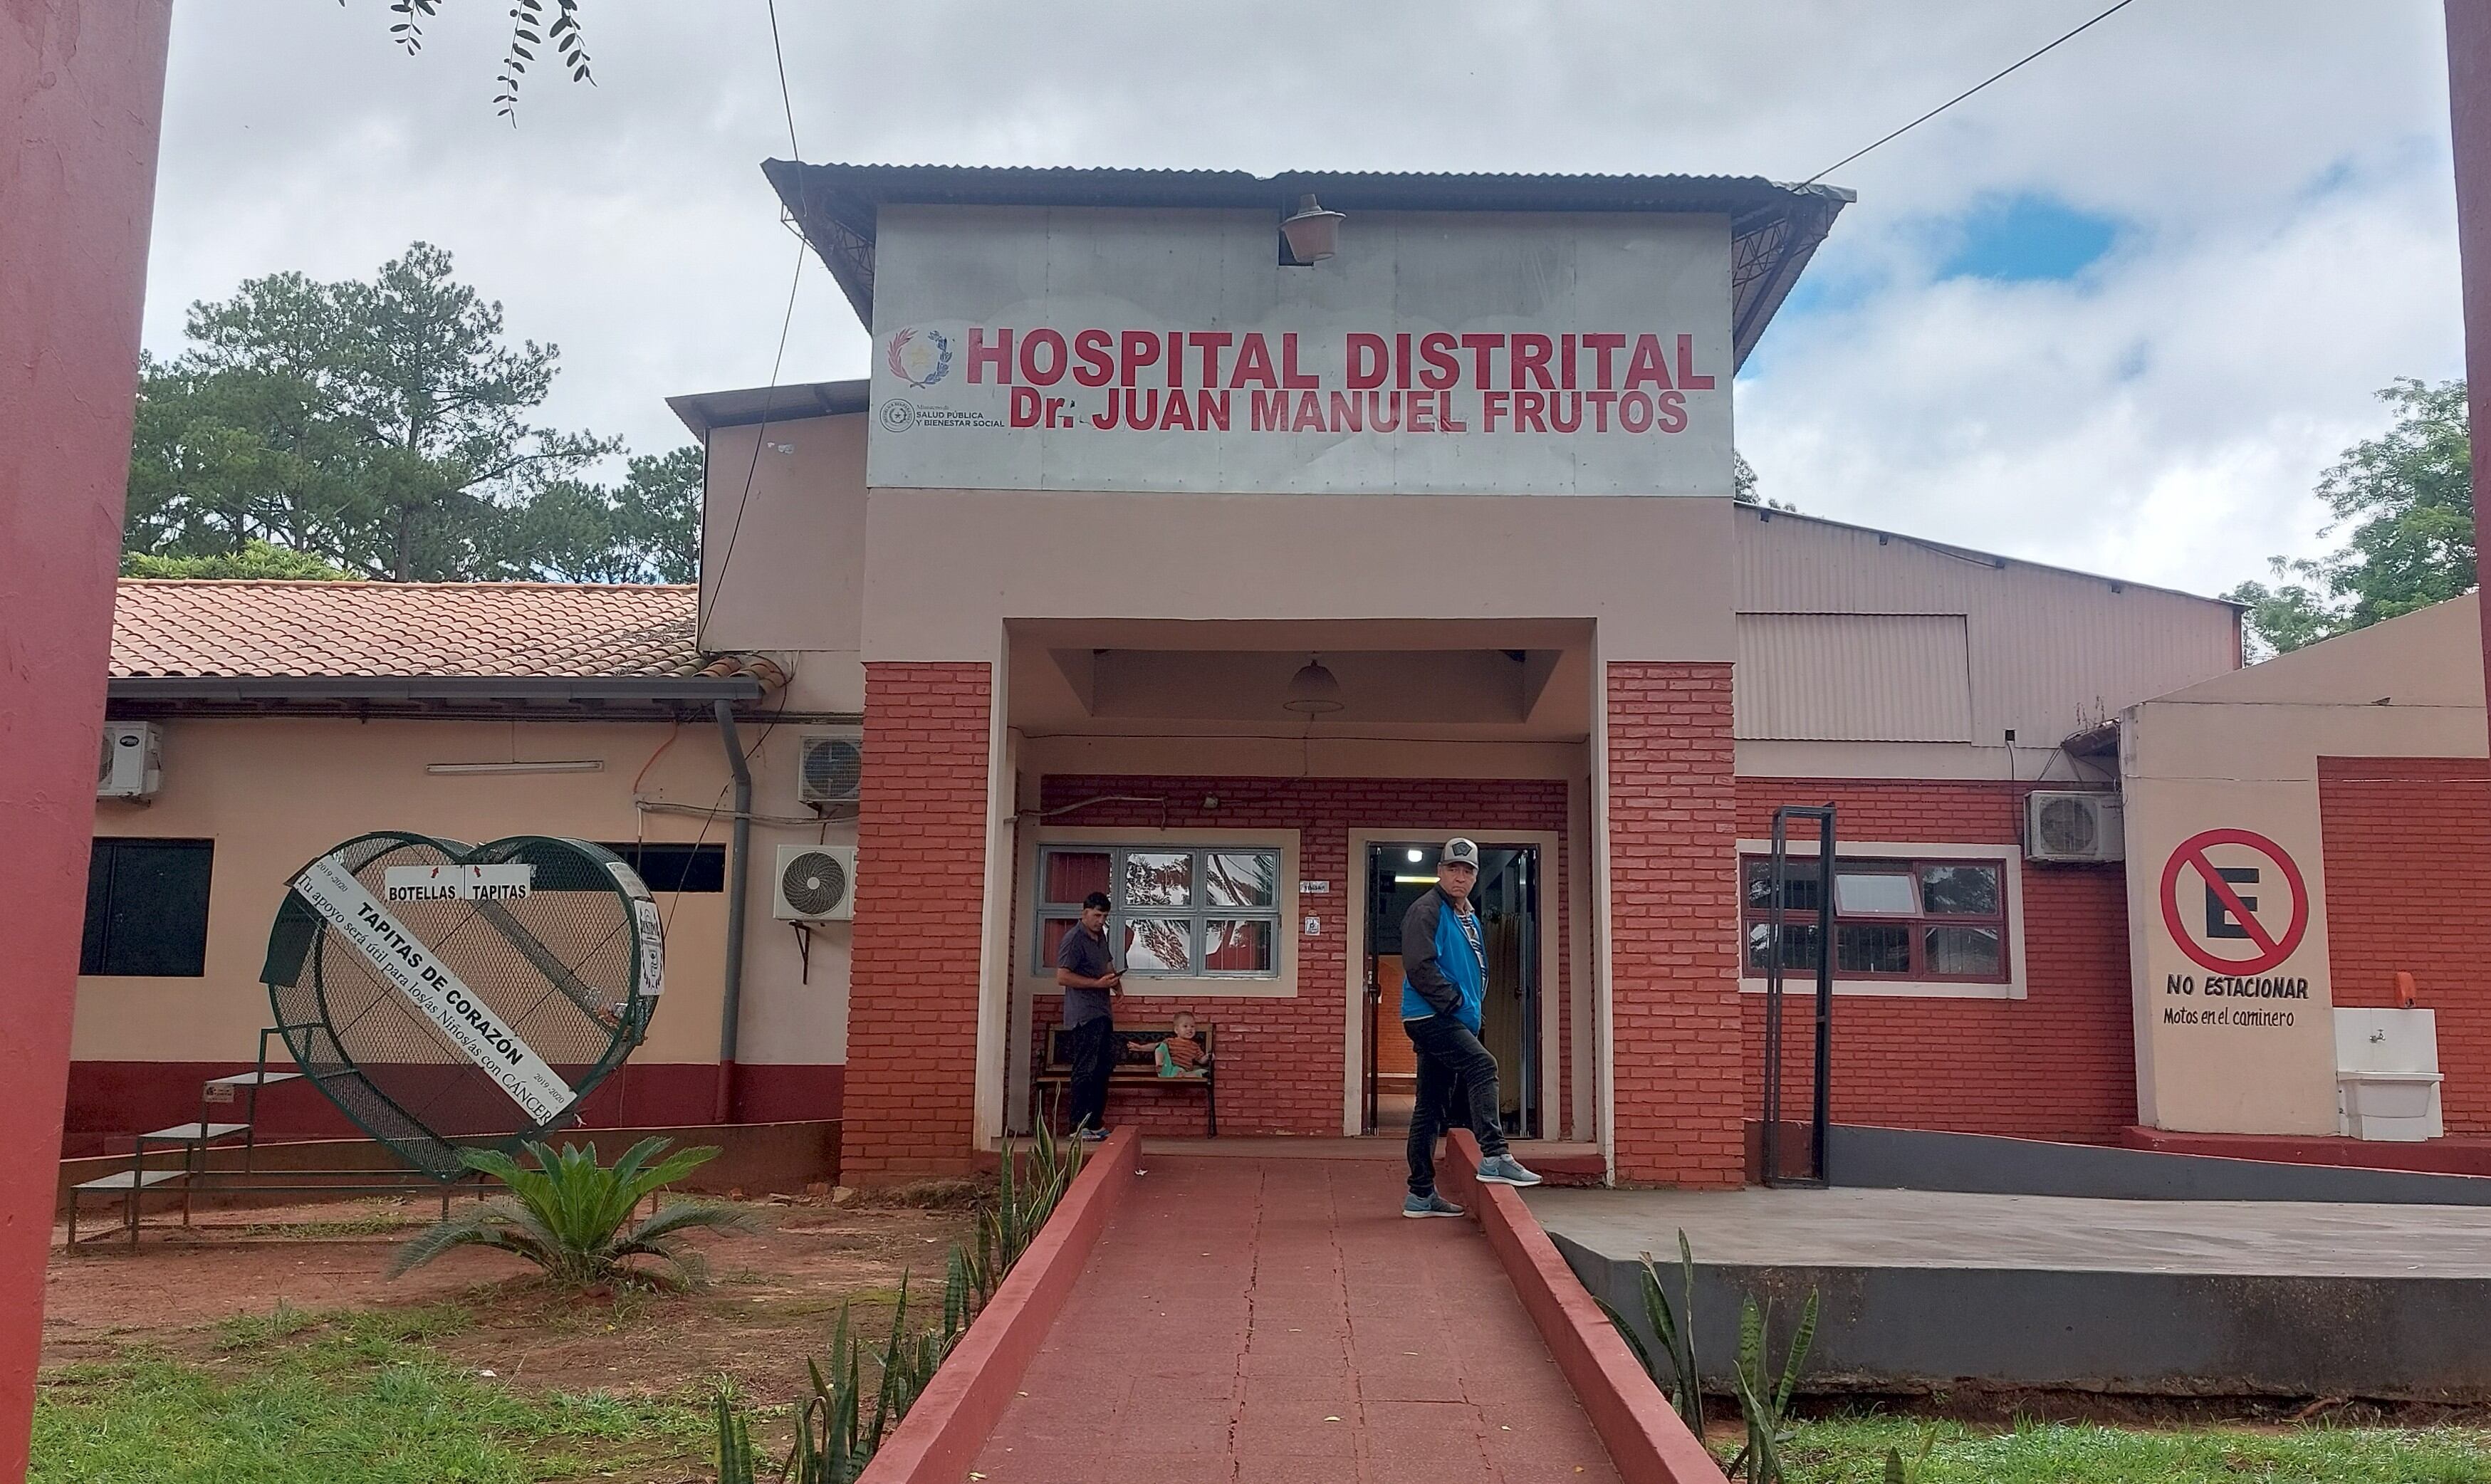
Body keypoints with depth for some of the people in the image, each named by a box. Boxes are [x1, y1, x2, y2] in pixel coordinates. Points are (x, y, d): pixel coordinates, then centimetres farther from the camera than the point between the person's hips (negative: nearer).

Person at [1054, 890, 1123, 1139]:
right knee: (1085, 1071, -9)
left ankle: (1096, 1123, 18)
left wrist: (1115, 980, 11)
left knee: (1103, 1068, 11)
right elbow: (1063, 978, -17)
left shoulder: (1100, 937, 17)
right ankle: (1080, 1126, -7)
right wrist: (1098, 983, -21)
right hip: (1083, 1016, -9)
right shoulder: (1074, 939, -11)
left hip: (1102, 1014, 9)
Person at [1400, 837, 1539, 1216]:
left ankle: (1421, 1195, 13)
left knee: (1432, 1107, 9)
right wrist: (1454, 1001, -17)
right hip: (1429, 1016, -9)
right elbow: (1419, 966, -19)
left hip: (1455, 1020, 9)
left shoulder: (1470, 918, 21)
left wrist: (1472, 1010, 13)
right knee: (1482, 1066, -26)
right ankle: (1494, 1157, -31)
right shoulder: (1426, 911, -8)